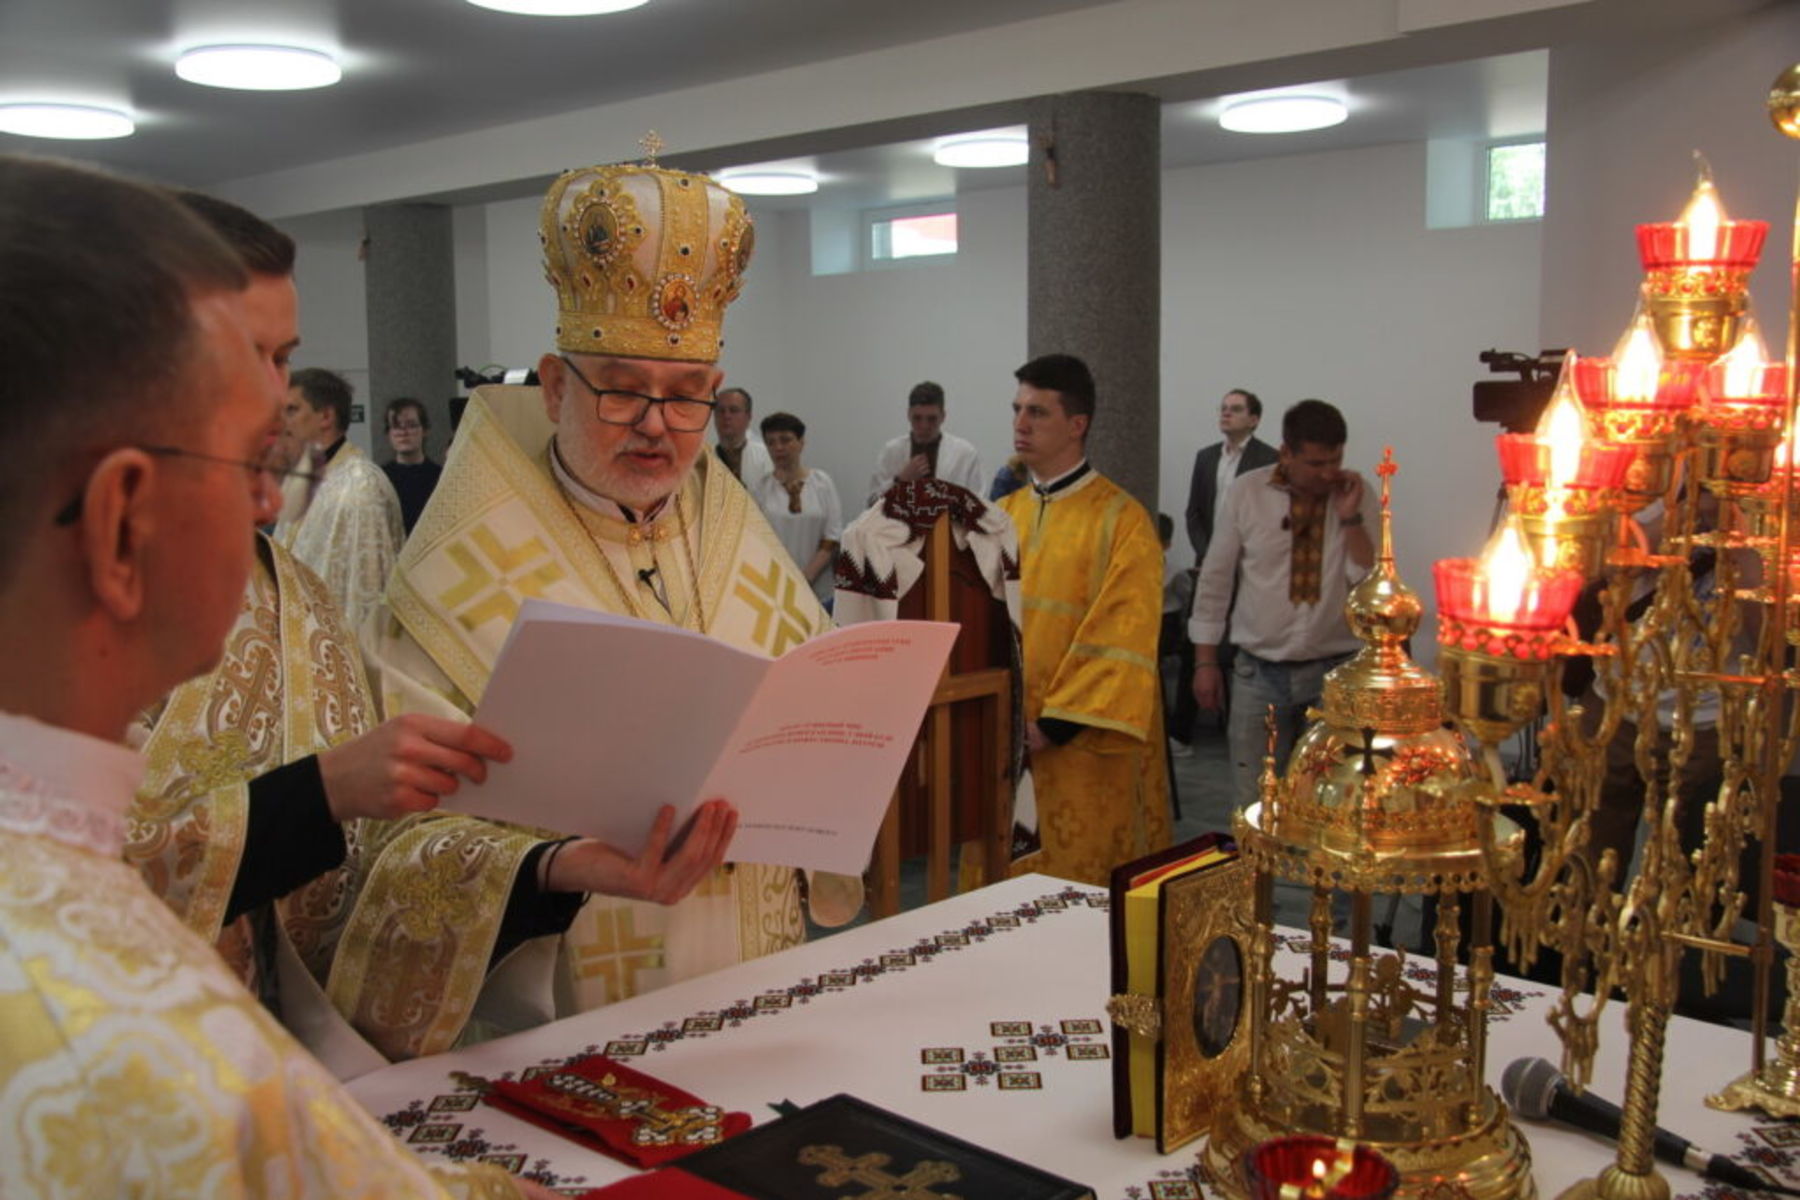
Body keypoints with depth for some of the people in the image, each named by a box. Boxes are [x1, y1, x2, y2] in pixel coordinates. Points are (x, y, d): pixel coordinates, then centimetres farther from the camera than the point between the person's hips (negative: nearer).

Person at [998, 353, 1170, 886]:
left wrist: (1058, 723, -18)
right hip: (1006, 737, 6)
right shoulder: (1005, 514, 9)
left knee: (1081, 881, 4)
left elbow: (1123, 640, -14)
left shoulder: (1121, 520, -9)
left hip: (1081, 744, -5)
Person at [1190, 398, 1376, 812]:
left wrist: (1350, 518, -16)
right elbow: (1215, 579, 2)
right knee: (1254, 805, 5)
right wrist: (1205, 661, 2)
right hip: (1259, 670, 0)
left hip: (1335, 672, 1)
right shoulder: (1246, 491, -4)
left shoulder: (1357, 496, -2)